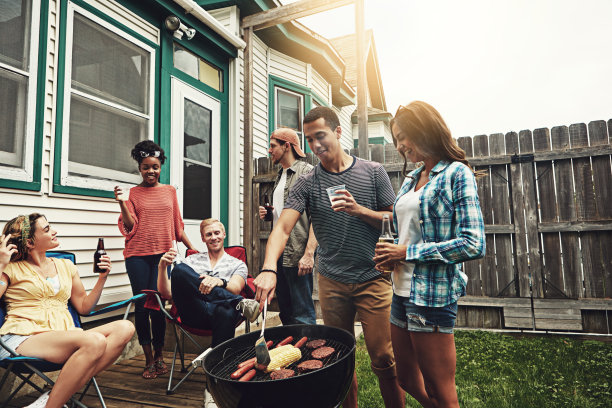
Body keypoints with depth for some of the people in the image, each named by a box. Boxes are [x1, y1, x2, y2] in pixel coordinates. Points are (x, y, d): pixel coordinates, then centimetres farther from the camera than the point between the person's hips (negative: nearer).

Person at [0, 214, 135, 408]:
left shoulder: (66, 266, 21)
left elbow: (84, 307, 22)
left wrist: (102, 277, 11)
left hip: (64, 338, 6)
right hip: (23, 339, -5)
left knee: (125, 328, -24)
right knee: (94, 341, -35)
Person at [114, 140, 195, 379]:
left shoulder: (169, 191, 12)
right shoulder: (133, 193, 5)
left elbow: (177, 224, 16)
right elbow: (130, 227, -1)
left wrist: (192, 248, 14)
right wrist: (122, 204, -14)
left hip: (163, 254, 1)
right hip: (138, 255, -1)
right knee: (142, 306, 2)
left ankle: (159, 356, 16)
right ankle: (149, 360, 15)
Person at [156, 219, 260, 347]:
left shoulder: (238, 265, 20)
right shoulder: (192, 260, 26)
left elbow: (235, 289, -3)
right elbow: (167, 293, 16)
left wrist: (219, 282, -26)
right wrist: (162, 267, -3)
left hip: (217, 312, -3)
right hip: (193, 313, 3)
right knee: (179, 269, -24)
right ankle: (240, 303, -29)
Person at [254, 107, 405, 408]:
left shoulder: (373, 172, 0)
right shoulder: (307, 184, -1)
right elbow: (282, 228, -12)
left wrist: (359, 210, -16)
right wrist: (269, 268, -30)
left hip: (373, 279, -1)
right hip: (331, 283, 2)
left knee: (383, 358, 3)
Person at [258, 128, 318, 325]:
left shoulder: (307, 172, -6)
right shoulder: (280, 176, 19)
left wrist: (309, 253, -22)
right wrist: (267, 214, 8)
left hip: (297, 255, -8)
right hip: (279, 252, 9)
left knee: (302, 316, -2)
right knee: (285, 313, 17)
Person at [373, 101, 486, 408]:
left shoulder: (456, 174, -9)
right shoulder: (410, 180, 12)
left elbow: (474, 244, -18)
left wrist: (407, 253, -15)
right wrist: (391, 255, 0)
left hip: (432, 294, -7)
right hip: (402, 290, 8)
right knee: (408, 381, 20)